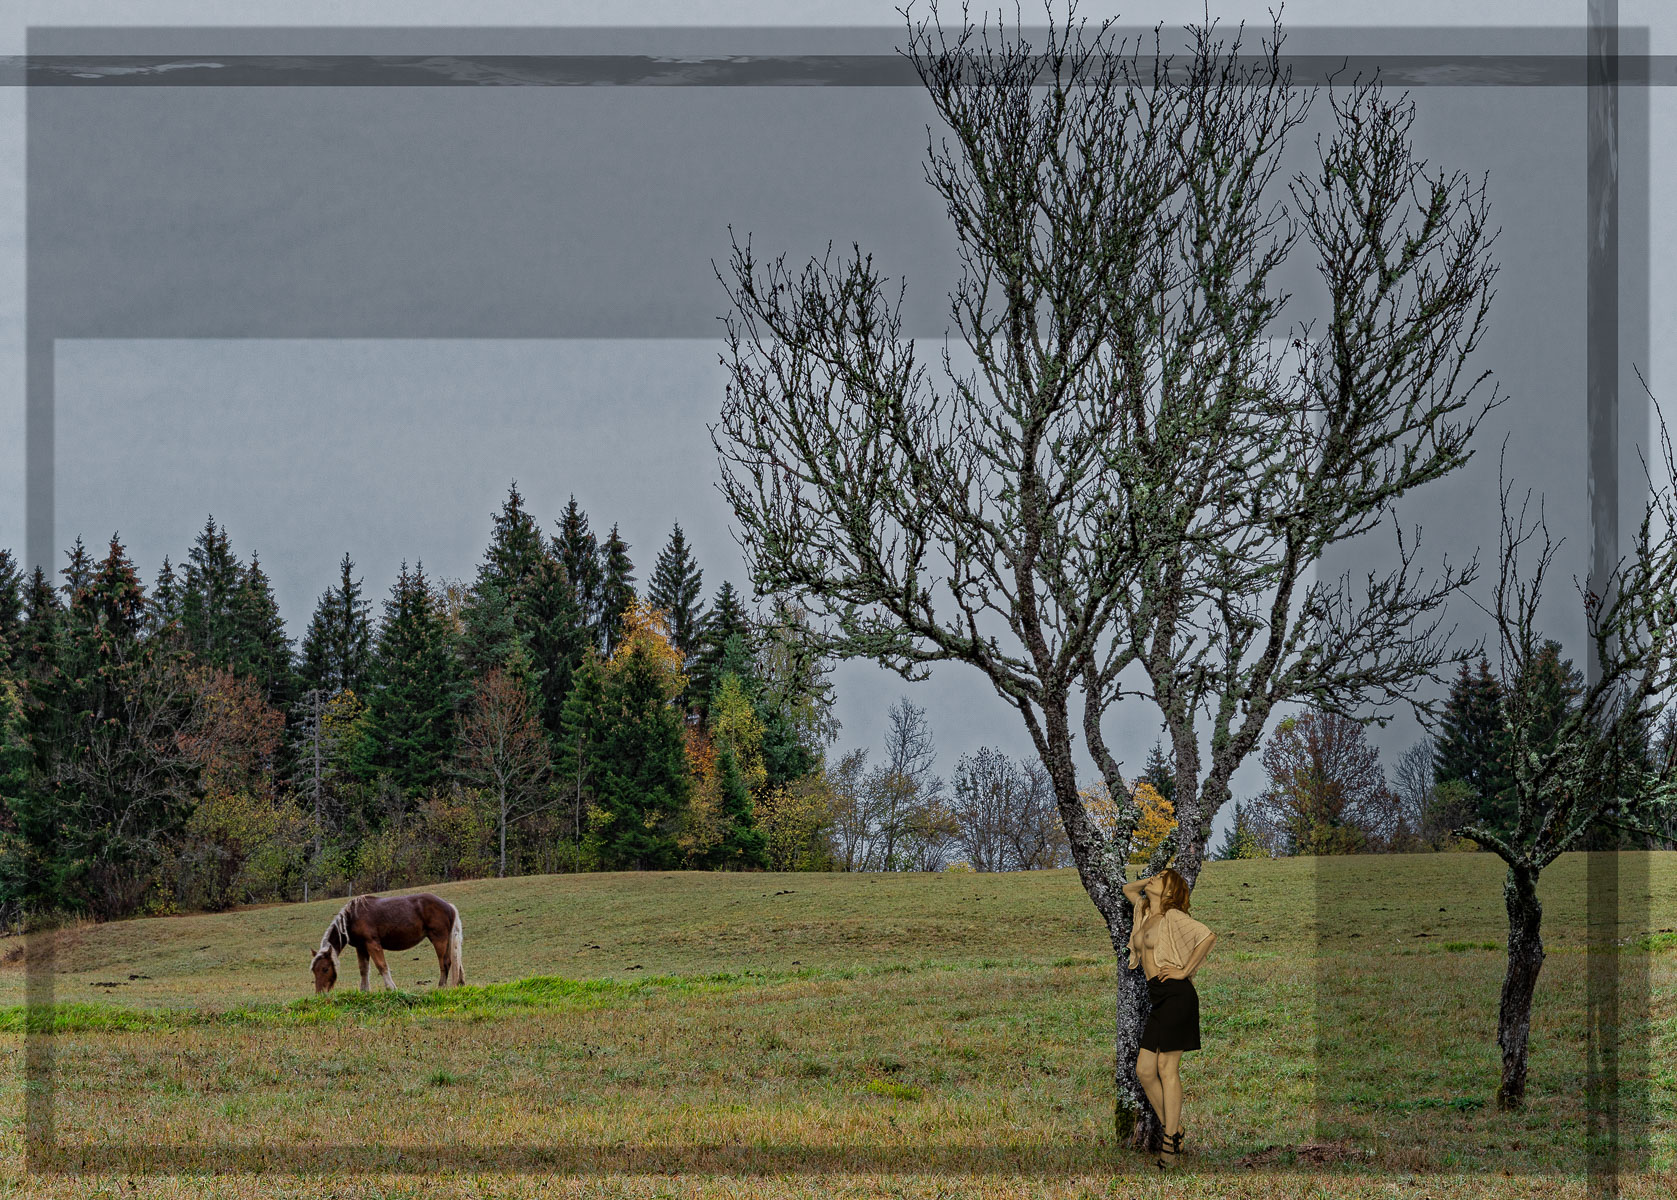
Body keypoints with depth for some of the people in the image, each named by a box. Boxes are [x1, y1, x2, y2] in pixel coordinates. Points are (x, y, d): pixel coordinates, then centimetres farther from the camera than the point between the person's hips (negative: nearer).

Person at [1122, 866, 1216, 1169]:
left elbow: (1208, 936, -16)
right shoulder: (1145, 913, 18)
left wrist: (1185, 970, -12)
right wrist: (1149, 881, 19)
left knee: (1167, 1067, -7)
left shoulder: (1173, 916, -4)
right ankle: (1173, 1129, 13)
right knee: (1144, 1070, 4)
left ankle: (1171, 1141, -2)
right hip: (1159, 997, 8)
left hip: (1176, 994, -8)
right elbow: (1127, 889, 36)